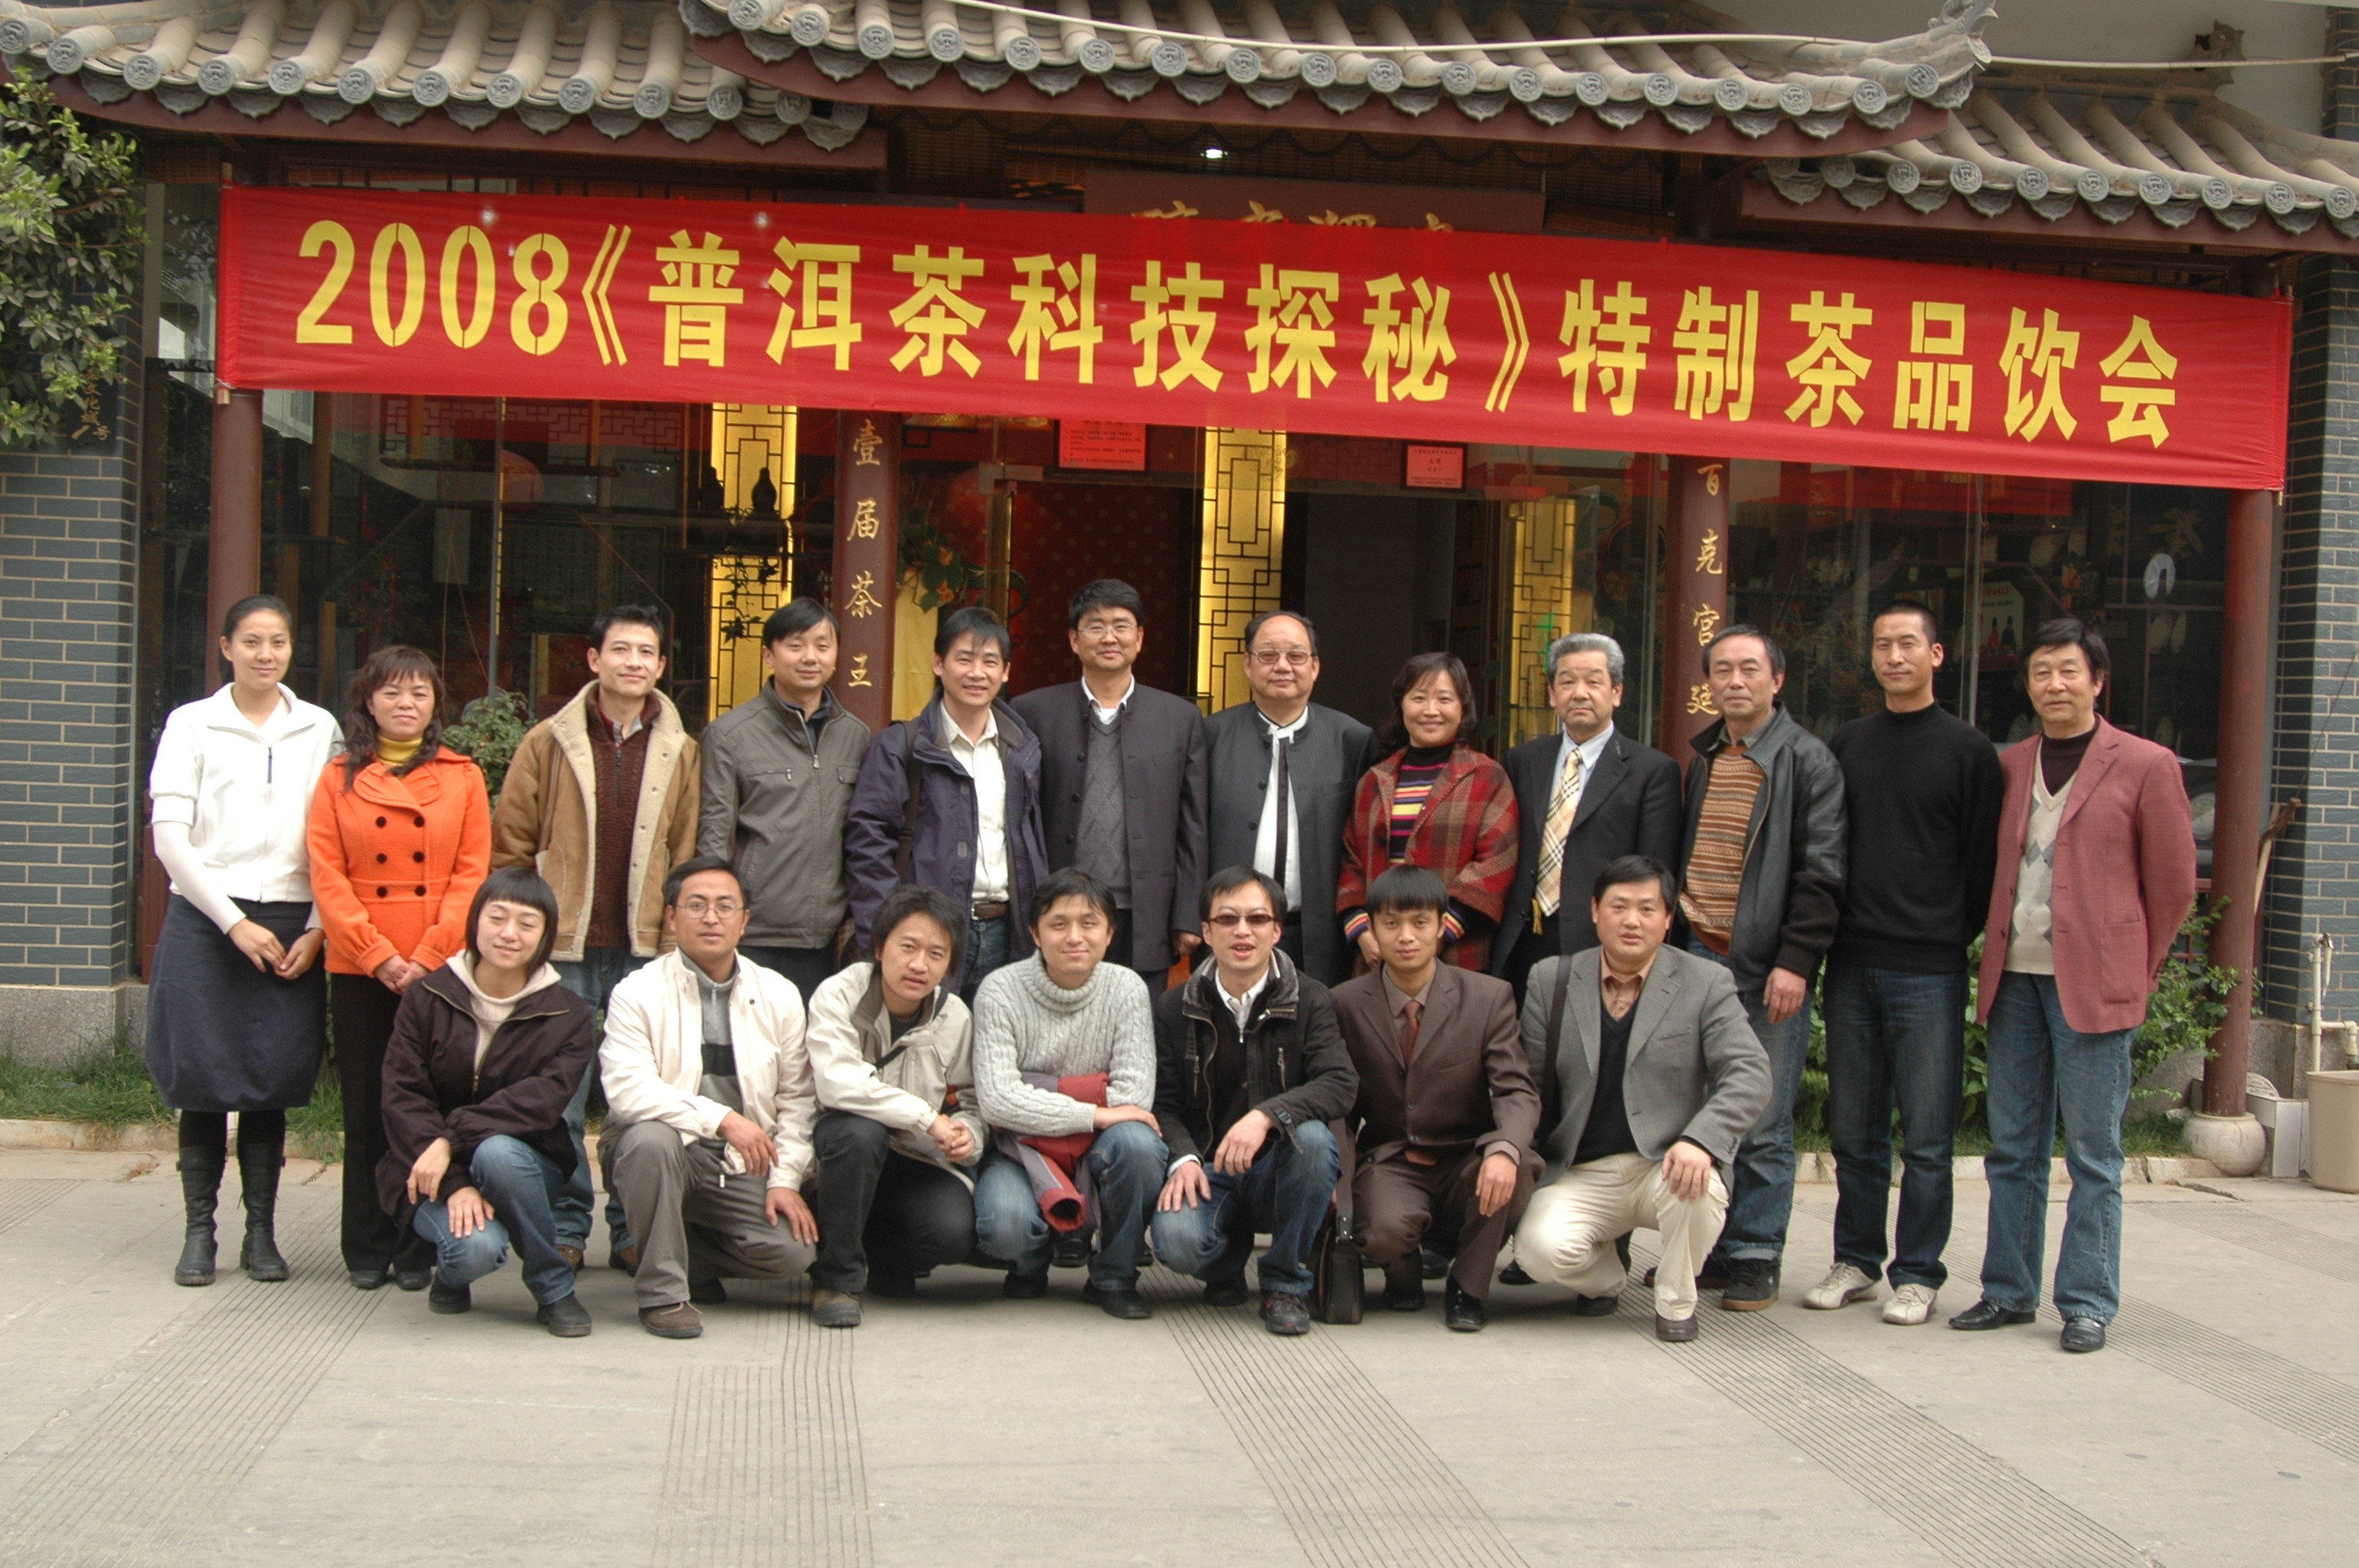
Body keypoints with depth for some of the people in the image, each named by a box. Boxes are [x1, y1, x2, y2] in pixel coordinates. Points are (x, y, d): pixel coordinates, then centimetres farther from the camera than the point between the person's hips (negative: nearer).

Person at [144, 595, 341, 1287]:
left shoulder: (320, 731, 8)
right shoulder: (191, 725, 3)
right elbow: (169, 836, -3)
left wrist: (317, 930, -4)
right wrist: (234, 922, -8)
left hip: (290, 926, 1)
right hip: (205, 920, -1)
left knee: (273, 1081, 2)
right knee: (202, 1078, -1)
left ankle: (261, 1232, 11)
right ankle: (199, 1231, 8)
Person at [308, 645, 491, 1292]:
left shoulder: (462, 778, 7)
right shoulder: (339, 778, 8)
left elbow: (472, 874, 0)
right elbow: (327, 876, 1)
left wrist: (428, 956, -10)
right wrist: (378, 954, -10)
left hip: (439, 967, -1)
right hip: (359, 970, 1)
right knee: (366, 1111, 5)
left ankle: (419, 1249, 10)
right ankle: (368, 1249, 15)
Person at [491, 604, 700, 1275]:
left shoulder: (680, 752, 8)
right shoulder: (549, 742, 5)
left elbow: (688, 855, 8)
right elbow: (510, 844, 6)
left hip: (647, 950, 1)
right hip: (564, 948, -1)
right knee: (560, 1094, 2)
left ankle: (633, 1231, 14)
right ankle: (566, 1228, 13)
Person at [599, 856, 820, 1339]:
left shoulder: (779, 996, 6)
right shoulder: (638, 993, -6)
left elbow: (797, 1100, 7)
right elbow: (628, 1090, -20)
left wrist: (785, 1179, -6)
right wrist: (722, 1119, -28)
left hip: (744, 1170, 3)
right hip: (665, 1153, -3)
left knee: (793, 1249, -20)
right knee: (651, 1138, -36)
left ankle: (692, 1258, 12)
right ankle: (662, 1290, -18)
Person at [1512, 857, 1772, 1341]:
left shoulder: (1705, 983, 1)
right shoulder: (1551, 980, 7)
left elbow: (1749, 1076, -8)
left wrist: (1700, 1141, -25)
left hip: (1666, 1166, -1)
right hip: (1581, 1175, 1)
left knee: (1697, 1188, -36)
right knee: (1541, 1249, -27)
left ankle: (1676, 1301, -3)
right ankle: (1604, 1275, 12)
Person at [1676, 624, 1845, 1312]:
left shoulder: (1808, 760, -3)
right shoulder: (1701, 760, 16)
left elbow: (1821, 872, -9)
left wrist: (1794, 961, -15)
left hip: (1768, 970, -6)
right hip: (1698, 958, 6)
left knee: (1762, 1126, -1)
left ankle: (1754, 1260, 7)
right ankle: (1704, 1249, 19)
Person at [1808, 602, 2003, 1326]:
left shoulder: (1967, 750, 1)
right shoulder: (1848, 744, 13)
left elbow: (1983, 861, 1)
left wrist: (1957, 939, -1)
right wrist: (1823, 938, 9)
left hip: (1930, 971, -4)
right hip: (1851, 965, 4)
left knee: (1926, 1136, 0)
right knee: (1855, 1130, 9)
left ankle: (1917, 1274, 9)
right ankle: (1856, 1262, 20)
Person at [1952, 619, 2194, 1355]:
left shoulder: (2145, 766, -2)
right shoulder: (2009, 766, 12)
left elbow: (2174, 885, 2)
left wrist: (2131, 971, 5)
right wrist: (1998, 955, 12)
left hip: (2092, 985, -5)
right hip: (2014, 977, 5)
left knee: (2092, 1155, 1)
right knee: (2013, 1148, 10)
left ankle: (2087, 1303, 9)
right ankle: (2009, 1291, 19)